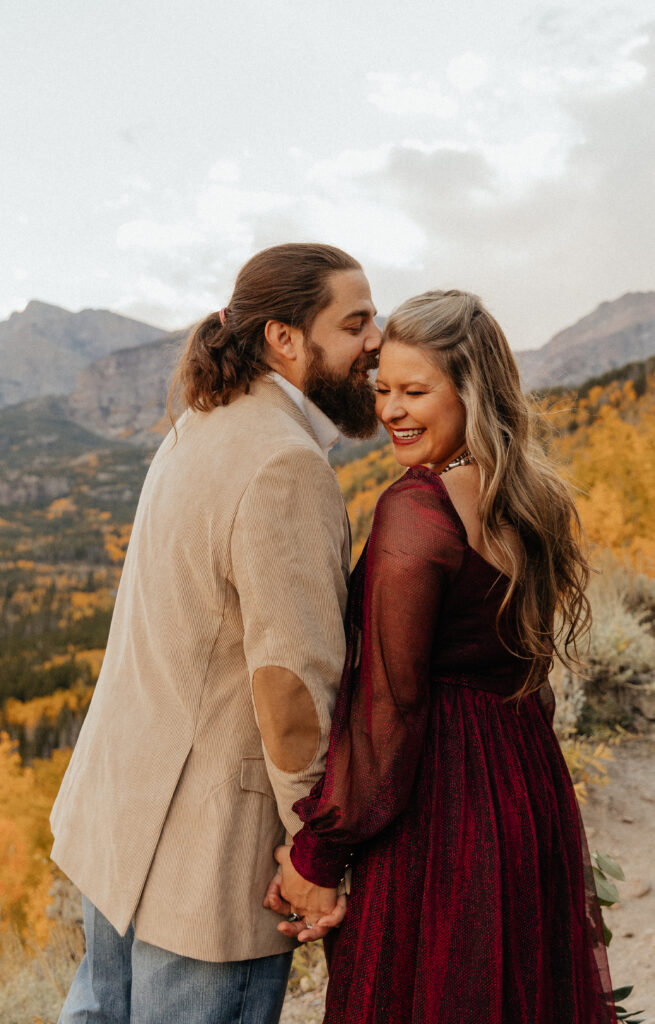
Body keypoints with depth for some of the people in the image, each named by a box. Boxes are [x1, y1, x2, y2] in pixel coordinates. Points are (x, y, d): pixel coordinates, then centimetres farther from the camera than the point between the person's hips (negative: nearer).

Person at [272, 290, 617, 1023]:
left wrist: (318, 853, -13)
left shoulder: (415, 510, -21)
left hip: (439, 804, -8)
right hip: (531, 790, 8)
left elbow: (388, 702, -21)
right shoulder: (531, 500, 4)